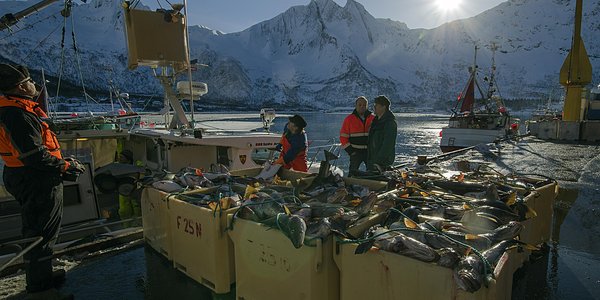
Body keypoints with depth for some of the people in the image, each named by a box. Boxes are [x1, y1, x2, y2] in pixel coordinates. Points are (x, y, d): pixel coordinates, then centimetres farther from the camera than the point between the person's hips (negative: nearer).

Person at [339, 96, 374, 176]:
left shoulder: (373, 119, 6)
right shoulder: (349, 119, 0)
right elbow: (343, 136, 0)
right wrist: (350, 151, -8)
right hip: (356, 152, -2)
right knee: (353, 173, -2)